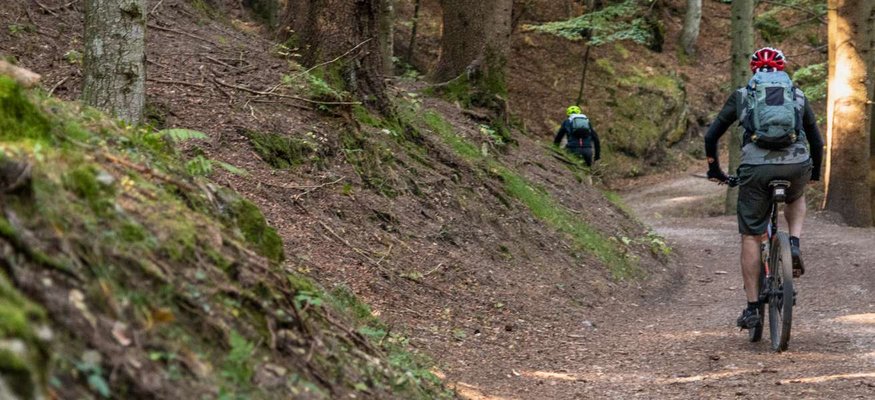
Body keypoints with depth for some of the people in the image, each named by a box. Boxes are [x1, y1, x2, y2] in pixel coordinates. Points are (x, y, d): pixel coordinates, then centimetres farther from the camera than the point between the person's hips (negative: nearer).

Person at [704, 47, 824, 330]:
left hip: (756, 168, -1)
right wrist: (815, 174, 46)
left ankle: (752, 309, 10)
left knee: (750, 237, 11)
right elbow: (817, 142, 29)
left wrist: (714, 170, 35)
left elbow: (711, 137, 20)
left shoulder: (742, 96, 20)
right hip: (796, 166, 1)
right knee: (796, 199, 37)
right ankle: (794, 245, 11)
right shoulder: (798, 96, 23)